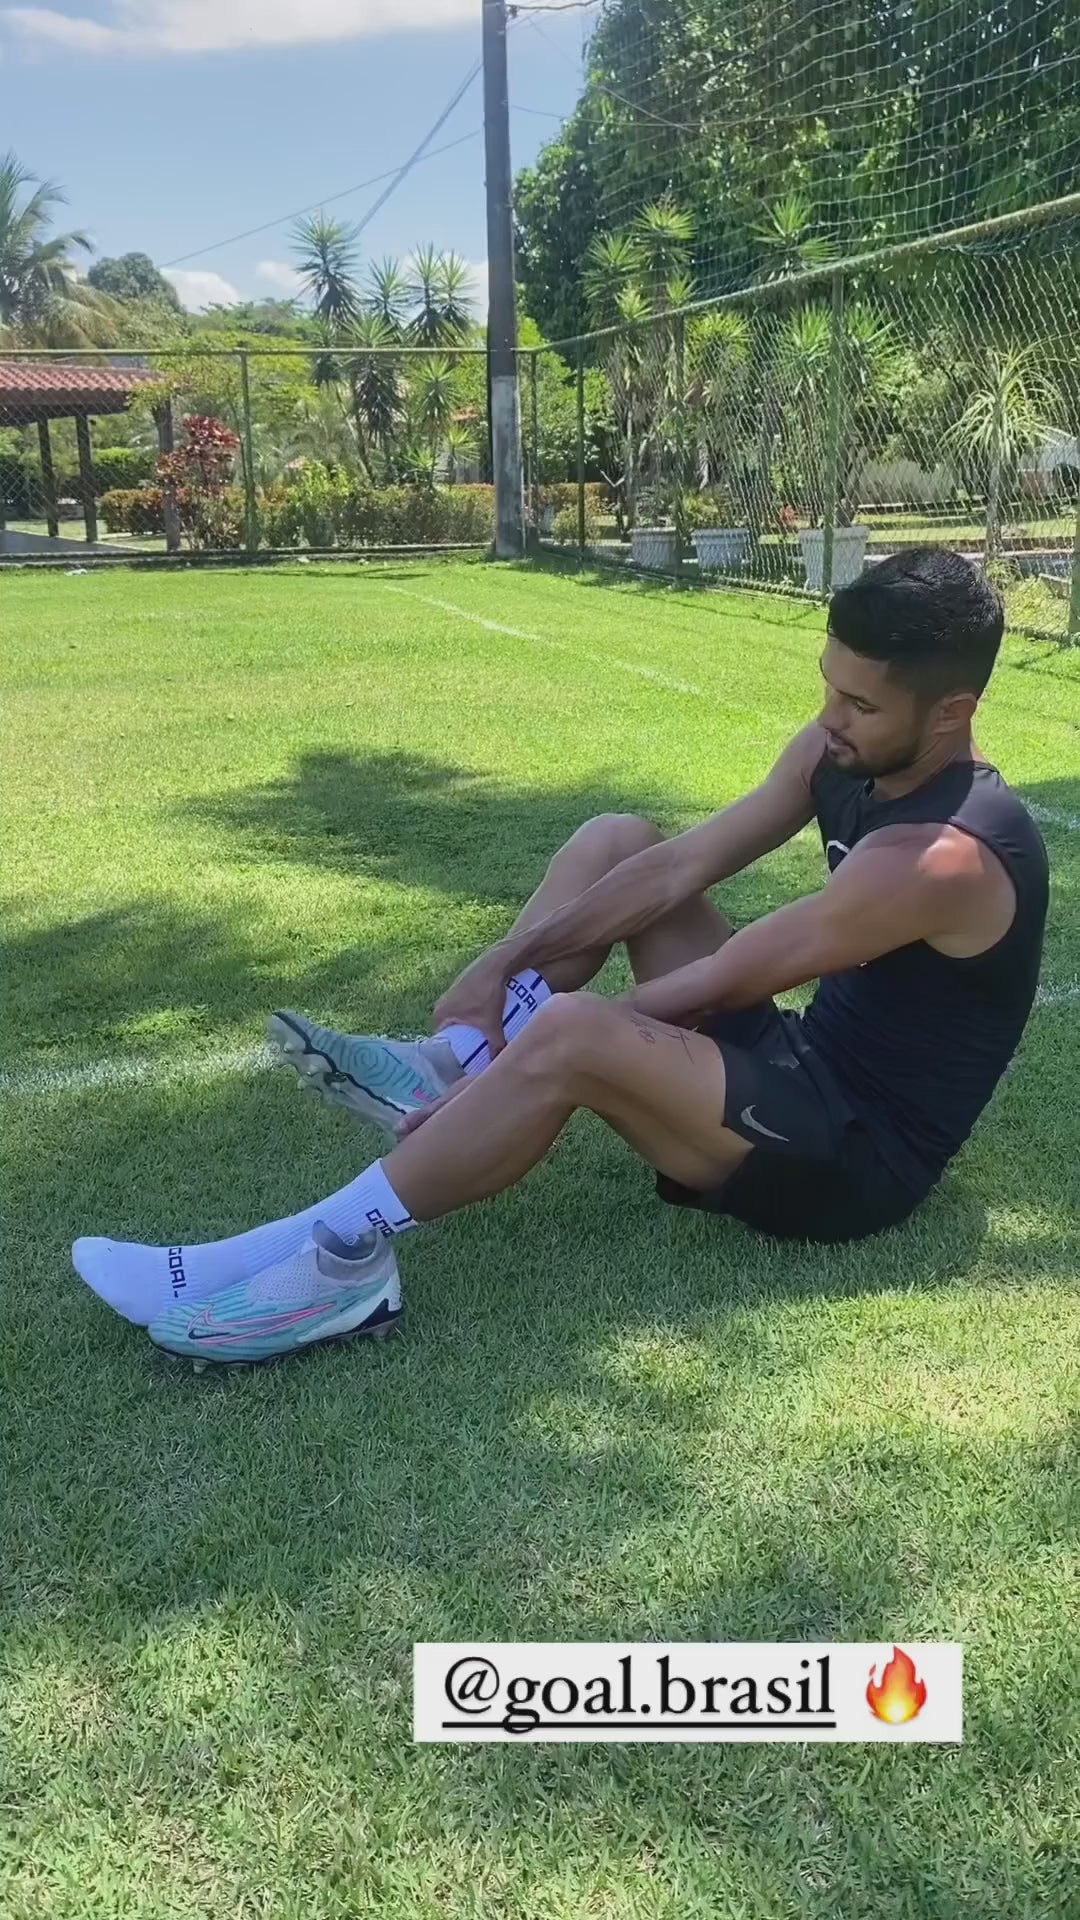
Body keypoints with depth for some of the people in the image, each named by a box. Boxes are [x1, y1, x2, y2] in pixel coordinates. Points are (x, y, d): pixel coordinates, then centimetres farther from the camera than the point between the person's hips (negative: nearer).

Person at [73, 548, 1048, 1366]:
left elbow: (720, 983, -23)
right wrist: (506, 964, -8)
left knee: (568, 1038, -33)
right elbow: (682, 867, -1)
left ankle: (336, 1260, -22)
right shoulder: (844, 749, -1)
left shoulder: (939, 857, -27)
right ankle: (451, 1071, 2)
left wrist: (557, 1021, -12)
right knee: (617, 842, 5)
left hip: (859, 1155, -9)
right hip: (806, 1063, 9)